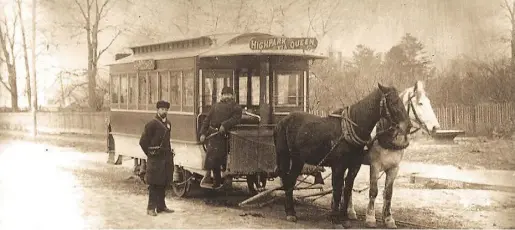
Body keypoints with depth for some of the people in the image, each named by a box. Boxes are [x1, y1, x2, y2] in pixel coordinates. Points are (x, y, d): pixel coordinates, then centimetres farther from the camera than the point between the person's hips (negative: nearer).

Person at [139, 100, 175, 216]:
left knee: (163, 183, 12)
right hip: (155, 158, -7)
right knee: (154, 184, -3)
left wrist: (169, 152, 14)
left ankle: (161, 206, 21)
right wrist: (150, 154, -4)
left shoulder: (168, 124, 12)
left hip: (166, 157, 7)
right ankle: (151, 208, 3)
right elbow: (143, 142, -10)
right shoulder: (152, 124, -11)